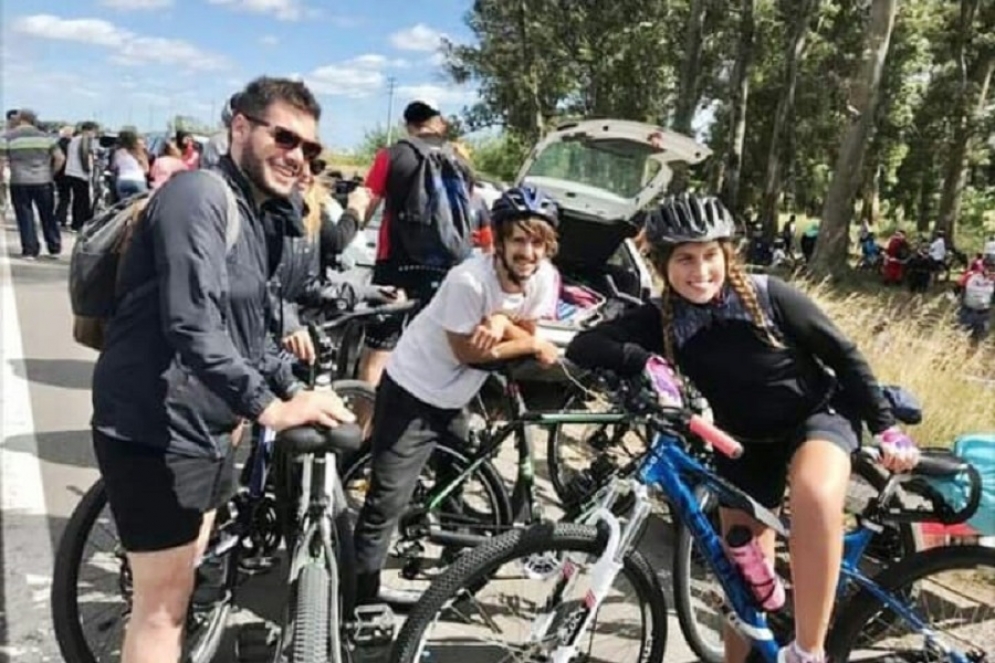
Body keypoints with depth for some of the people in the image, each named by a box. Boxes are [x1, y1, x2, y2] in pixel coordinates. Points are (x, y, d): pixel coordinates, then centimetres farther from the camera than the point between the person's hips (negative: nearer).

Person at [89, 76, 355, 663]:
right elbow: (192, 325, -29)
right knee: (163, 605, 1)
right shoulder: (199, 196, -18)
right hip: (155, 429, -9)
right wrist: (269, 407, -29)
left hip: (203, 426, 10)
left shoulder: (262, 220, 12)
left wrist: (296, 392, 9)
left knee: (180, 589, 23)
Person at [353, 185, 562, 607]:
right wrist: (531, 345, -16)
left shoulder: (545, 277, -12)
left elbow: (527, 334, -7)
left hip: (459, 397, 6)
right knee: (388, 501, -3)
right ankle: (360, 594, 11)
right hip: (412, 390, -6)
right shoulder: (469, 280, -29)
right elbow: (467, 351, -21)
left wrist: (501, 322, -28)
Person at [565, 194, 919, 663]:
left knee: (815, 495, -36)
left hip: (815, 418, -3)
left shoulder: (768, 295, -20)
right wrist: (643, 361, -38)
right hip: (743, 443, 3)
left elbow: (842, 354, -10)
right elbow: (582, 348, -22)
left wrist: (885, 427, -9)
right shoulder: (661, 319, -15)